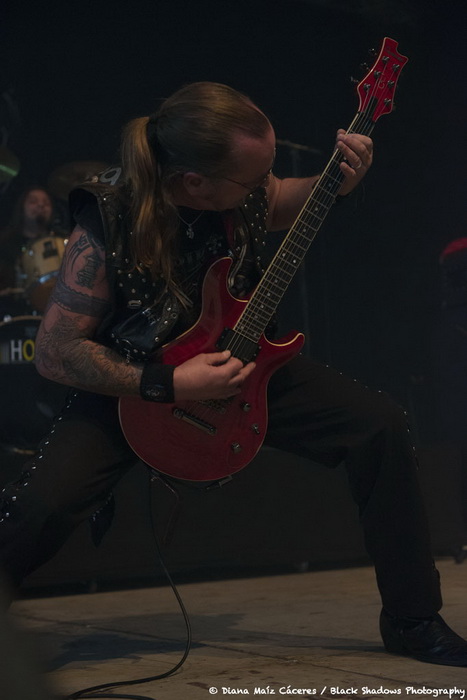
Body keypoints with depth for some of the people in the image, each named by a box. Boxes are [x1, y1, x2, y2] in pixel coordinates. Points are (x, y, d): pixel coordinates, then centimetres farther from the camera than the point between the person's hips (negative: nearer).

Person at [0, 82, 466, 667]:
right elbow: (54, 351, -23)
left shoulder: (245, 189, -16)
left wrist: (335, 183, -10)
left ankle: (412, 623, 2)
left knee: (381, 425, -13)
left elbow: (279, 205, 11)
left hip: (238, 358, 5)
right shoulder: (109, 222, -30)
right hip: (133, 385, -4)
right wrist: (168, 385, -30)